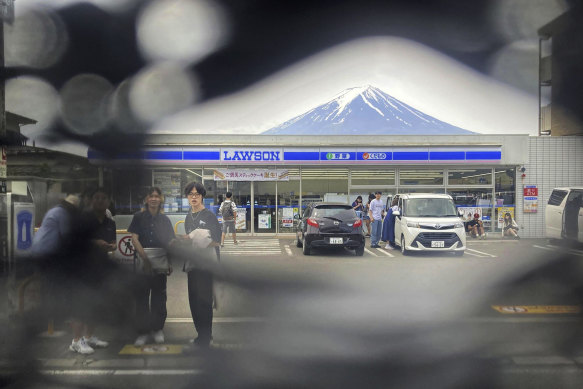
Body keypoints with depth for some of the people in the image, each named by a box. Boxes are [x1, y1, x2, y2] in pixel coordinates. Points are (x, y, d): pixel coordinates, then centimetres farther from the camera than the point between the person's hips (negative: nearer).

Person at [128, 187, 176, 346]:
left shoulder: (164, 219, 10)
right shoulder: (139, 217, 3)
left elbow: (170, 242, 11)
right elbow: (135, 239, -5)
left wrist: (170, 263, 3)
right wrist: (145, 258, -14)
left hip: (160, 262, 2)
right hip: (142, 261, -2)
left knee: (159, 296, 7)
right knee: (141, 296, 0)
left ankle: (158, 329, 19)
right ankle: (143, 332, 8)